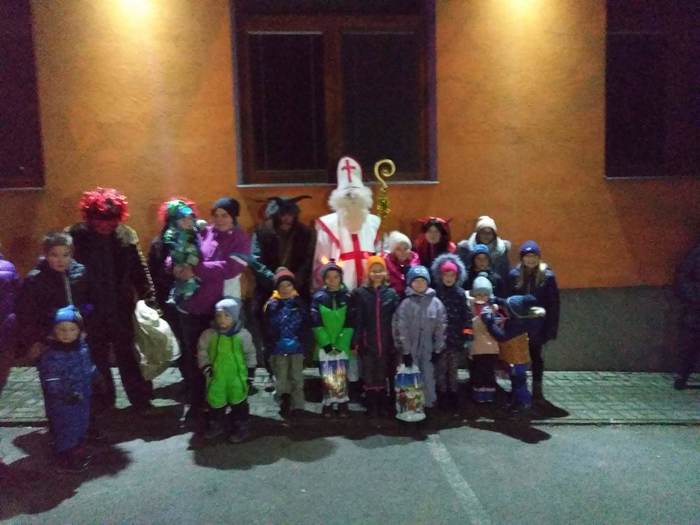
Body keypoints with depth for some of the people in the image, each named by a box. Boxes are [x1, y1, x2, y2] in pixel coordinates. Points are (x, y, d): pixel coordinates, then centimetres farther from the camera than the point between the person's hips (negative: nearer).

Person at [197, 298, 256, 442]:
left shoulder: (243, 334, -11)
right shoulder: (209, 334, -10)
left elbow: (250, 353, 2)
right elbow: (202, 350, 3)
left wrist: (251, 369, 5)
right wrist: (205, 366, -7)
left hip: (237, 377, -2)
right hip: (216, 376, 2)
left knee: (238, 402, 10)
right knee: (215, 401, 17)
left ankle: (241, 427, 27)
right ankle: (217, 425, 38)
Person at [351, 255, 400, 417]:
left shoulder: (392, 293, 3)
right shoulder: (359, 293, -1)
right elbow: (356, 319, -3)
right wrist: (355, 341, -7)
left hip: (387, 342, 1)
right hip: (367, 342, -1)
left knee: (384, 375, 8)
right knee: (369, 376, 5)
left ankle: (384, 406, 21)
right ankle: (372, 407, 17)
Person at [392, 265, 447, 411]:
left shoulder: (436, 303, 2)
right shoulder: (406, 303, -4)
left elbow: (441, 328, 4)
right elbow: (400, 329, -6)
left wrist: (438, 349, 1)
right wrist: (405, 351, -8)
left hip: (428, 349, 2)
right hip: (410, 349, -1)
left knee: (428, 378, 6)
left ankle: (429, 406, 19)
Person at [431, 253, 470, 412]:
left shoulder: (460, 293, 3)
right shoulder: (435, 293, -6)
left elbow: (465, 315, 2)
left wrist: (467, 332, -4)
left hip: (456, 338, 2)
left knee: (453, 370, 13)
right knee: (441, 369, 6)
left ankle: (453, 397, 24)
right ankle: (443, 398, 17)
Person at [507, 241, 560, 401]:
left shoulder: (547, 276, -6)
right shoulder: (514, 275, -2)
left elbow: (553, 304, -5)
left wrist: (551, 327, -8)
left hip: (538, 326, -1)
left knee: (536, 355, 11)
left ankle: (537, 388, 24)